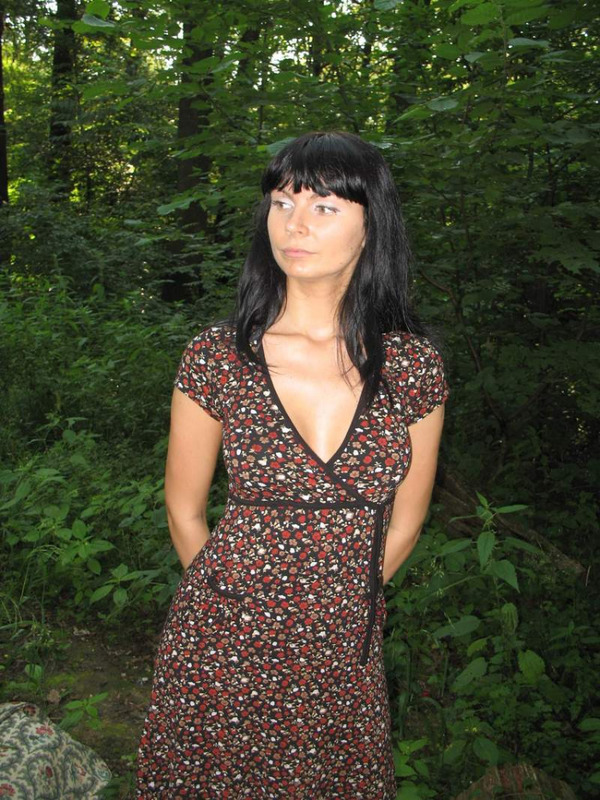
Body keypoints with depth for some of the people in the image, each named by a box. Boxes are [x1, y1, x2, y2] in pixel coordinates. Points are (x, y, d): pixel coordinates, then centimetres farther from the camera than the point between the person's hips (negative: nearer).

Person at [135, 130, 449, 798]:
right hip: (223, 647, -1)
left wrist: (339, 606, 10)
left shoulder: (414, 364, -8)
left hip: (345, 654, 1)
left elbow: (403, 519, 3)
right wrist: (240, 600, 9)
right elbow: (184, 508, 0)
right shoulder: (217, 357, -12)